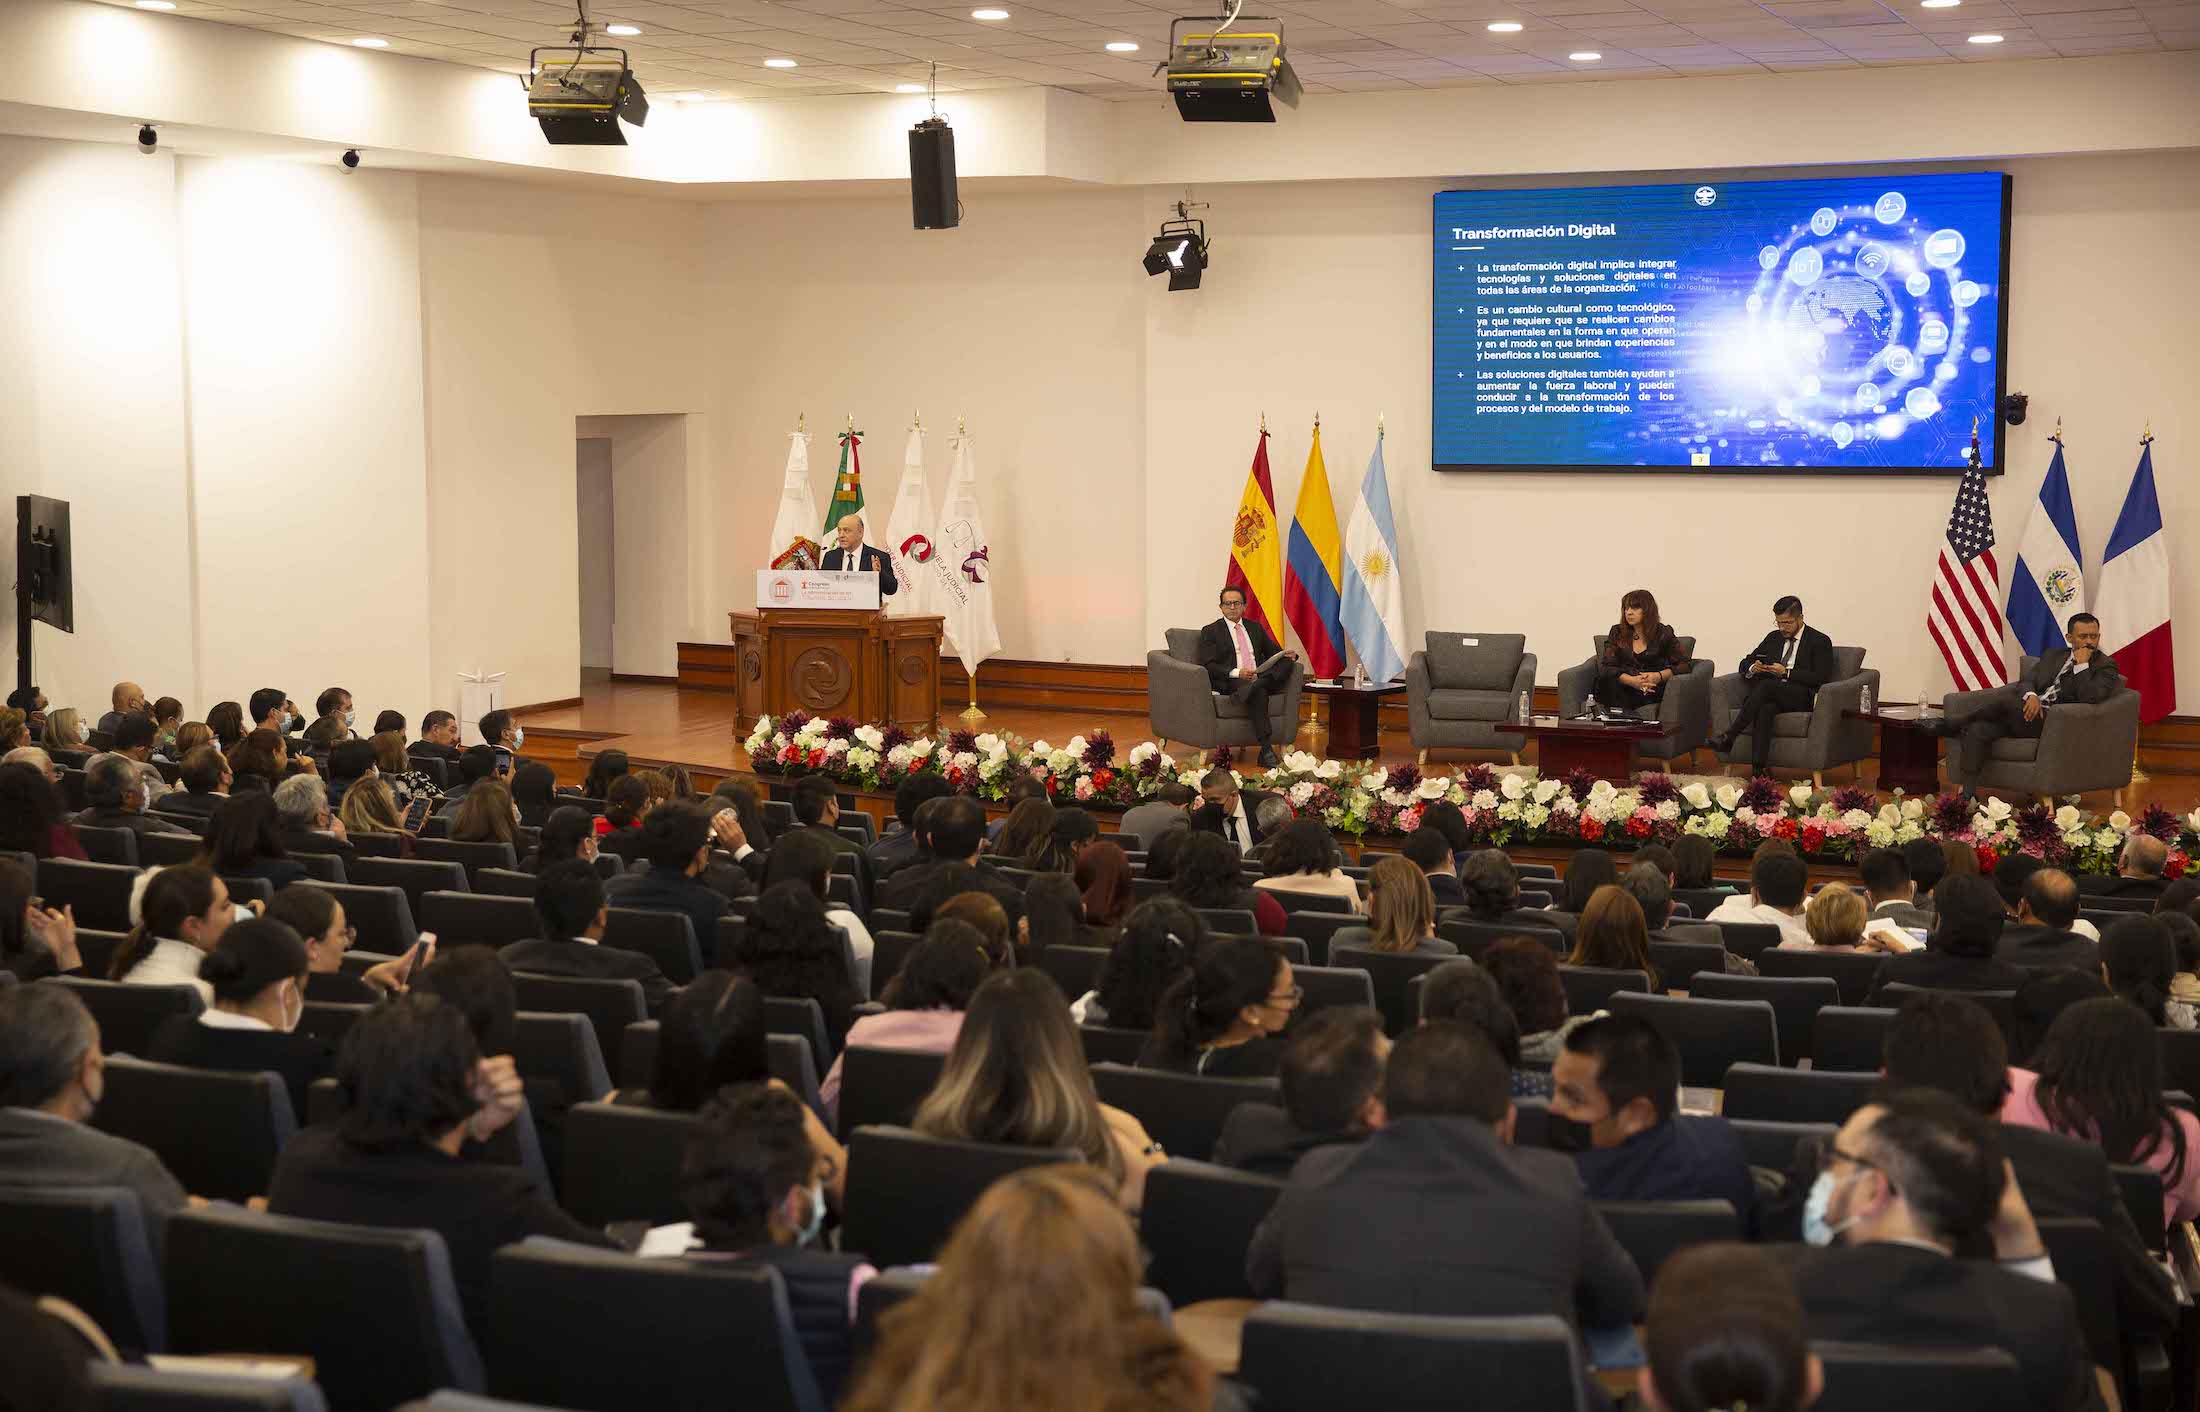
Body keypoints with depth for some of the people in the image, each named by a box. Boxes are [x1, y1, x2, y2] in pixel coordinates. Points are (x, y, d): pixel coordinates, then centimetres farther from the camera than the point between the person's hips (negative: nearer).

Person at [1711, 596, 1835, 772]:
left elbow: (1821, 678, -6)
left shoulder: (1820, 642, 6)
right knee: (1765, 708, -36)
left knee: (1766, 685, -35)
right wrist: (1753, 668, -3)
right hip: (1770, 696, 4)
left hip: (1800, 698, -4)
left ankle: (1729, 736, -38)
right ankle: (1758, 768, -48)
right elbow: (1745, 663, 24)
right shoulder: (1773, 638, 23)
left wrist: (1786, 672, -13)